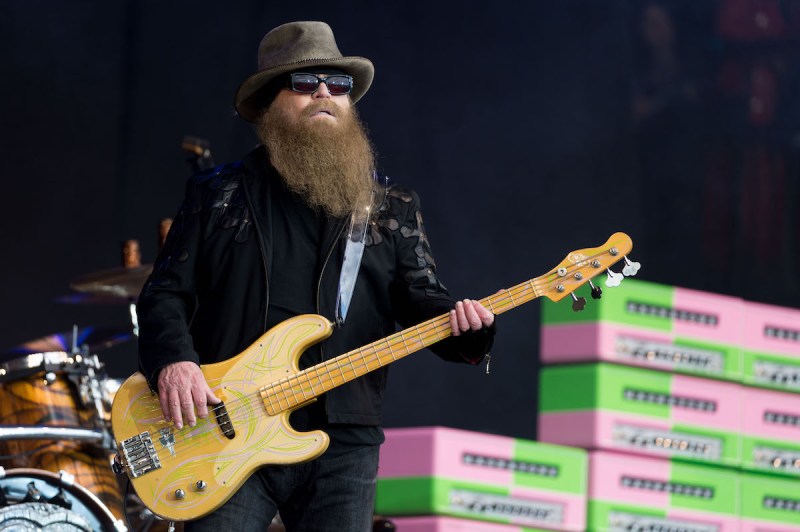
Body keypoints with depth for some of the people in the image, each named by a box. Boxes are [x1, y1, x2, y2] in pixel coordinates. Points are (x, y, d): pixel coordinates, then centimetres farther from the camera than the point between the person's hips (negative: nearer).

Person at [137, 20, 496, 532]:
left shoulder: (393, 207, 14)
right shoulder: (218, 195, 10)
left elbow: (421, 298, 6)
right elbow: (165, 293, 7)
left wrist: (461, 322, -17)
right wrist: (173, 360, -13)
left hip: (342, 438, 1)